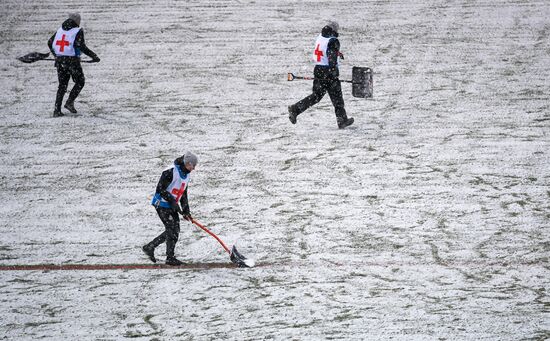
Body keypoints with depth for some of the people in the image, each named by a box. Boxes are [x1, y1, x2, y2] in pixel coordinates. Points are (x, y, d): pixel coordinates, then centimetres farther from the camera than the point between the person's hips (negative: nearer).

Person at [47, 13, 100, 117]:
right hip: (72, 61, -5)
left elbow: (50, 43, 15)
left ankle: (57, 110, 5)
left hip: (60, 60, 5)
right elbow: (81, 46, -17)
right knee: (80, 82, 15)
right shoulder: (78, 31, -5)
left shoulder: (60, 30, 11)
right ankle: (70, 102, 1)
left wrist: (56, 54, 31)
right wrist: (93, 56, -12)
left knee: (62, 85, 13)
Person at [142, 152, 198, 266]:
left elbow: (183, 194, 17)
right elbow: (160, 189, -21)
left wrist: (186, 211, 9)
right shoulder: (170, 172, -19)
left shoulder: (186, 175, 10)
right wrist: (172, 201, -22)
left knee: (174, 231, 7)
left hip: (172, 206, 9)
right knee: (171, 229, -11)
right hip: (162, 204, -9)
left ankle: (149, 247, 18)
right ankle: (170, 257, -2)